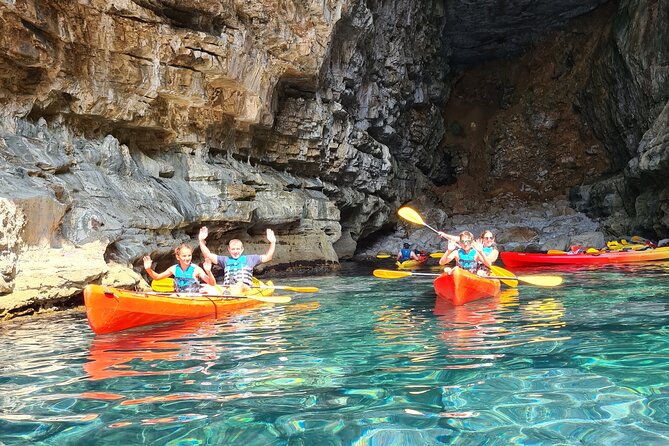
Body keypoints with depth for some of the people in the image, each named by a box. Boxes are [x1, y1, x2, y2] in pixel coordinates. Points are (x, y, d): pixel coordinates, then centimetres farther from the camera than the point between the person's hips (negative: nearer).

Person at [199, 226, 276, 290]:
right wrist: (202, 241, 11)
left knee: (240, 285, -40)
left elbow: (267, 257, 22)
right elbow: (208, 255, 22)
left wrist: (272, 243, 10)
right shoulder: (225, 260, 28)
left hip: (246, 288, -3)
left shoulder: (249, 259, 24)